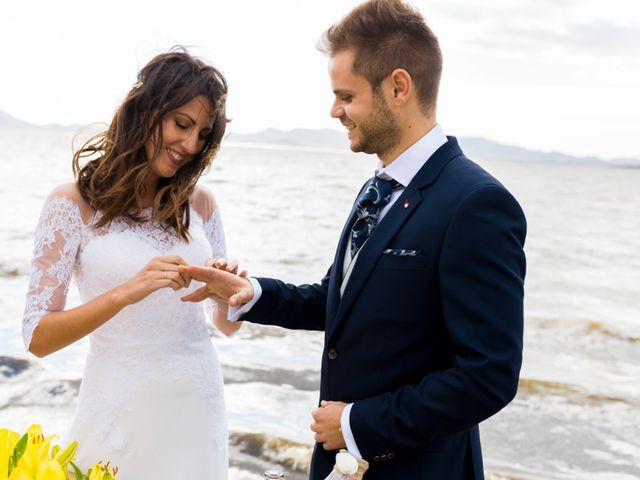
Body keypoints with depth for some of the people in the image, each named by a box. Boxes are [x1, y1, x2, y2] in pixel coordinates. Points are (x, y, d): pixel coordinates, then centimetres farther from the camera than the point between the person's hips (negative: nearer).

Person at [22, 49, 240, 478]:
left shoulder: (199, 203, 3)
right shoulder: (74, 203, -9)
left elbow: (226, 323, 9)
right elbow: (37, 338, -13)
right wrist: (126, 293, -27)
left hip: (199, 403, 4)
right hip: (121, 412, -3)